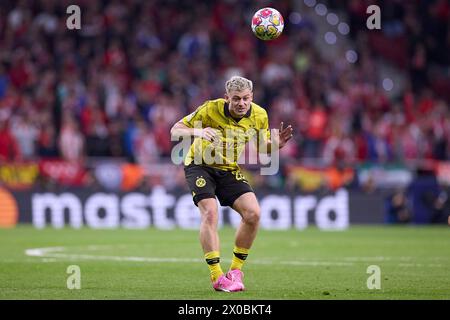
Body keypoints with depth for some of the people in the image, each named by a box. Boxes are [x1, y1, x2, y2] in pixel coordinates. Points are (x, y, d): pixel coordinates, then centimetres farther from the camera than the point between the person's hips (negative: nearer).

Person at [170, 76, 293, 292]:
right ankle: (217, 277, -19)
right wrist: (197, 132, -39)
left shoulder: (259, 115, -10)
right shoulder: (210, 109, -22)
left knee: (253, 213, -13)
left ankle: (235, 271, 1)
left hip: (229, 170, 4)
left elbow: (263, 147, 6)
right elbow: (175, 130, -18)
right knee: (210, 213, -23)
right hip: (200, 166, -4)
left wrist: (275, 144, -18)